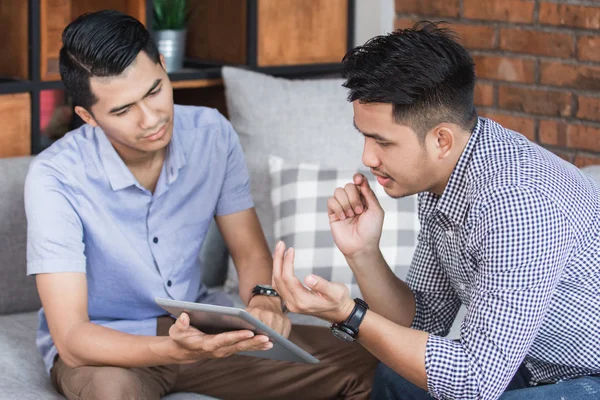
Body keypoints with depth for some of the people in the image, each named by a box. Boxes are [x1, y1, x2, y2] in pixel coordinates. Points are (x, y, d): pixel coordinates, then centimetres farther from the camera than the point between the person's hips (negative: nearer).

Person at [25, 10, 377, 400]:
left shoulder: (212, 134, -8)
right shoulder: (55, 178, -24)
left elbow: (252, 256, 1)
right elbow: (71, 338, -28)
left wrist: (264, 300, -24)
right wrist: (173, 350, -46)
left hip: (197, 324, 5)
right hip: (102, 343, -4)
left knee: (359, 366, -12)